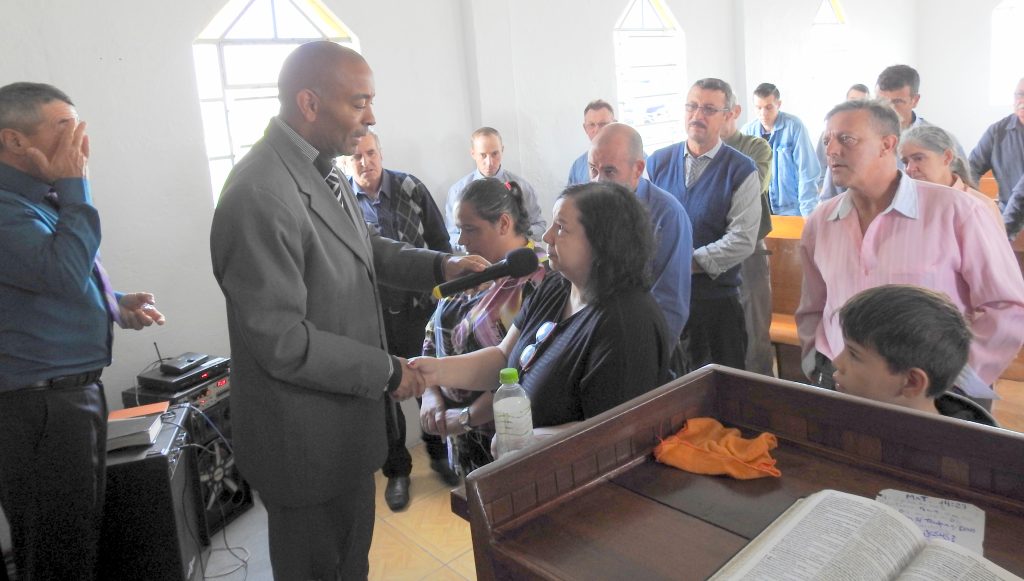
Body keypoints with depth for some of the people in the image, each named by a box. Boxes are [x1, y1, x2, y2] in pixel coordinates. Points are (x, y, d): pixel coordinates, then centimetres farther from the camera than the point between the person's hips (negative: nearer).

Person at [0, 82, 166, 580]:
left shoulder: (41, 198, 13)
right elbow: (65, 272, -29)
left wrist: (116, 305, 5)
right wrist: (74, 184, -20)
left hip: (76, 390, 10)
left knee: (84, 534, 22)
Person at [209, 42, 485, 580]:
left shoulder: (321, 169, 2)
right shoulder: (260, 196, -29)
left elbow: (365, 248, 15)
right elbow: (282, 342, -28)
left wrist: (442, 265, -1)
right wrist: (387, 372, -18)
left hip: (344, 421, 9)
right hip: (305, 437, -9)